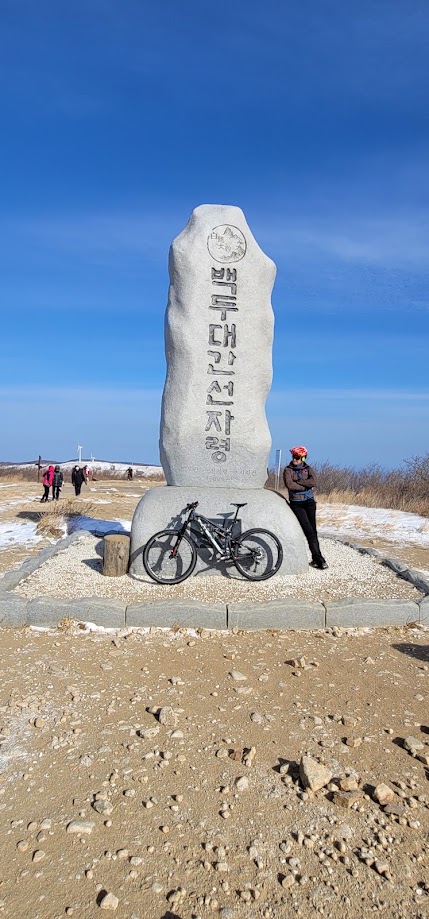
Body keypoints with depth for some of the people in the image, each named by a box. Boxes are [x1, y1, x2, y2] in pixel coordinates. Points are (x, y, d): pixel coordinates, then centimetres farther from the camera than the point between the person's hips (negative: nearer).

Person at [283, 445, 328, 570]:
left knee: (313, 530, 0)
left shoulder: (308, 469, 10)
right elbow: (289, 485, -15)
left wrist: (298, 482, -13)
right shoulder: (288, 470, 3)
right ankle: (319, 558, -12)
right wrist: (306, 486, -9)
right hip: (296, 503, -3)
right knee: (309, 530, -12)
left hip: (309, 502, 3)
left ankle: (315, 559, 6)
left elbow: (314, 481, -11)